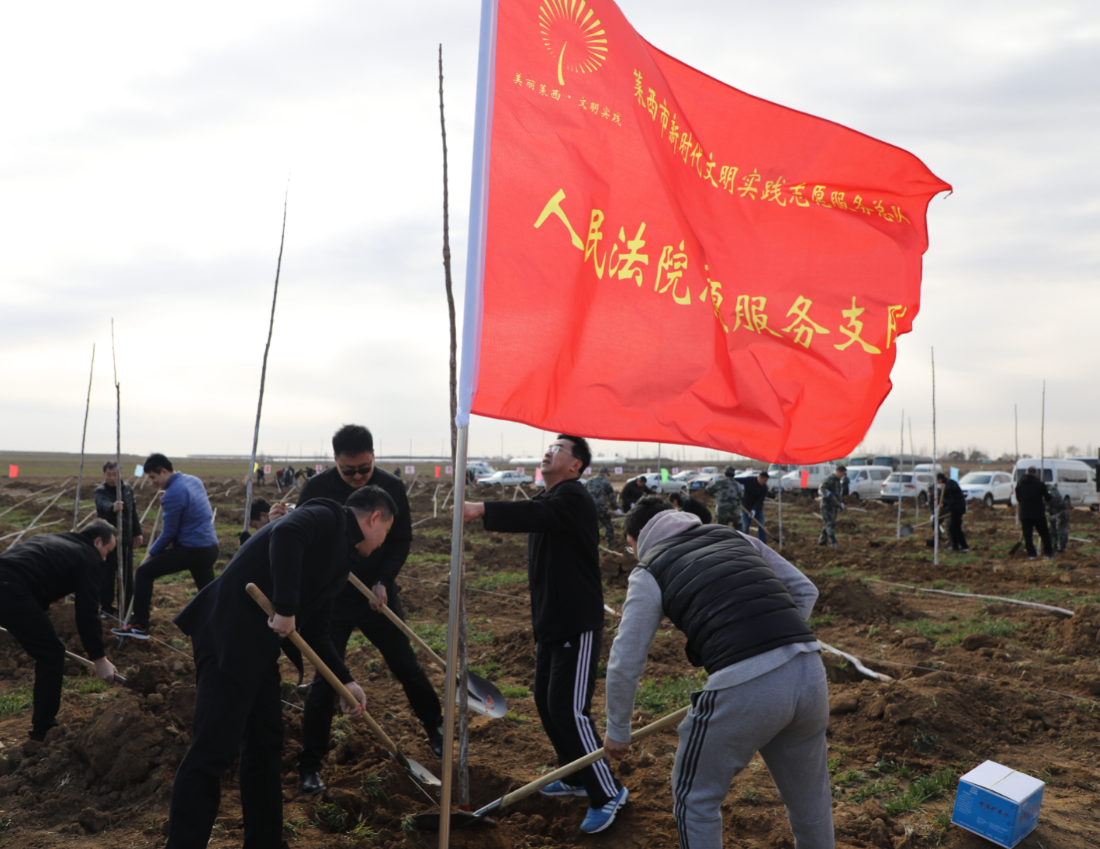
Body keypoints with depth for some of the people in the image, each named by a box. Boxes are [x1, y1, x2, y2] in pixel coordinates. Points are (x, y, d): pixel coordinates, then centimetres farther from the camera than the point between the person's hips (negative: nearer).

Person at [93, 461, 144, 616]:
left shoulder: (128, 488, 5)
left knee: (127, 574, 9)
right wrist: (113, 507, -57)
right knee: (106, 575, 0)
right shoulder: (101, 491, -11)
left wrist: (137, 533, 14)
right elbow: (103, 504, -35)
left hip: (126, 539, 4)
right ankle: (106, 607, 12)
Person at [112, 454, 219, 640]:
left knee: (144, 572, 1)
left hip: (192, 550, -8)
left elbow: (169, 534, -9)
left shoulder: (172, 495, -15)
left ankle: (139, 626, 2)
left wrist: (151, 553, 4)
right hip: (211, 548, 8)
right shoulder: (194, 480, 9)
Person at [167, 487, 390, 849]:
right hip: (229, 634, -10)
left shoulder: (339, 563, 20)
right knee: (215, 747, -5)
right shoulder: (328, 517, -7)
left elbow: (314, 629, 20)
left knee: (266, 747, 15)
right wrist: (286, 609, -29)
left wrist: (345, 681, 14)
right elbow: (286, 533, -30)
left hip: (259, 648, 10)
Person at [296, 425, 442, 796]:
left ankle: (435, 726, 36)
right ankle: (309, 765, 13)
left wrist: (384, 581, -15)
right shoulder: (317, 488, -10)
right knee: (325, 679, -2)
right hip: (332, 598, -1)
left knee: (406, 665, 11)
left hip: (379, 594, 2)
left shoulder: (392, 487, -7)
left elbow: (402, 540, -2)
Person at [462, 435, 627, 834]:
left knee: (569, 709, -11)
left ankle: (607, 792, 4)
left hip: (578, 623, -10)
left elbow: (535, 514, -37)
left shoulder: (573, 497, -16)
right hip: (550, 620, 10)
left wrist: (480, 509, -48)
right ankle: (576, 777, 33)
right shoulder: (547, 498, 16)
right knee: (546, 701, 16)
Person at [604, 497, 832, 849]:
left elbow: (624, 664, 9)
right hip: (810, 671, 6)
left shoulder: (649, 572, 10)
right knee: (810, 797, 27)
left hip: (744, 686, -5)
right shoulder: (735, 536, 23)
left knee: (695, 799, 19)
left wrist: (617, 731, 22)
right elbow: (805, 590, 23)